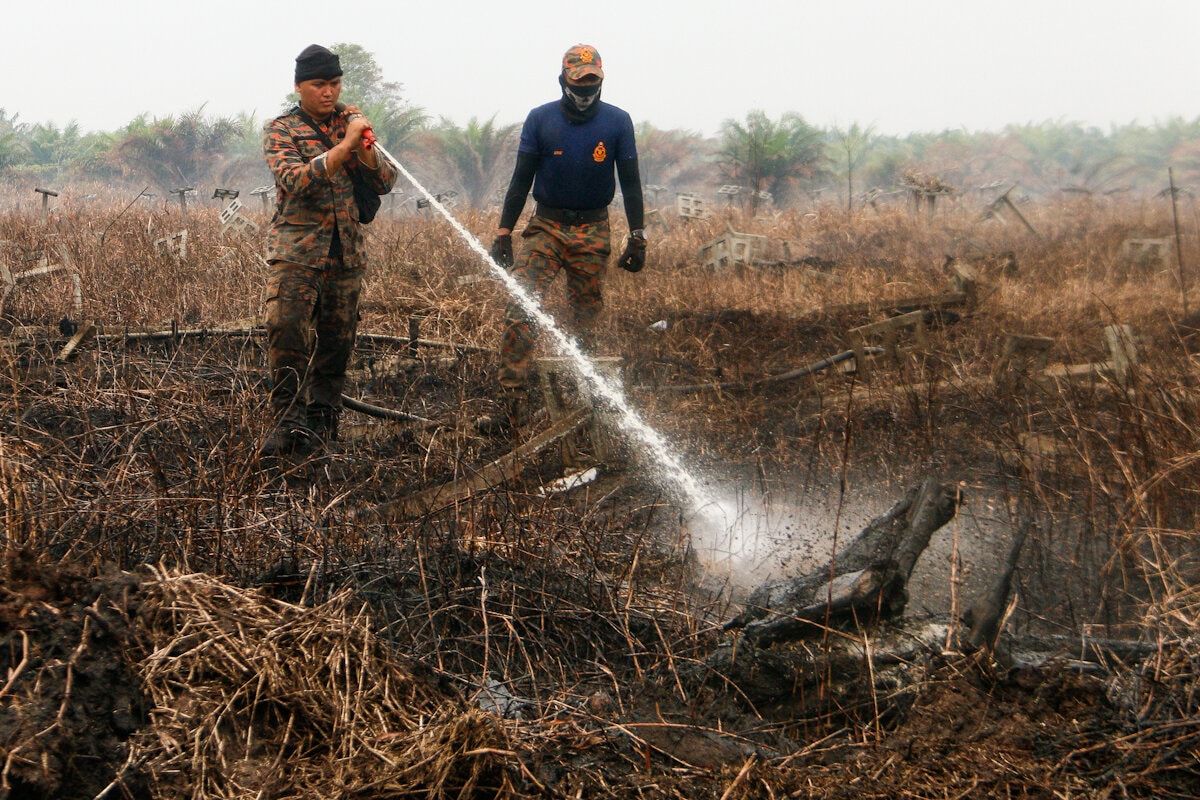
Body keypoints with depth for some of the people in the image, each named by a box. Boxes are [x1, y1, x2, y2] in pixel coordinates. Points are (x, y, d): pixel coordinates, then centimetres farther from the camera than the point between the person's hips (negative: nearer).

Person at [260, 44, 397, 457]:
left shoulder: (352, 121, 12)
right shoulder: (280, 130, 0)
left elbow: (384, 183, 6)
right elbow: (295, 180, -19)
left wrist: (363, 147, -11)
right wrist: (344, 144, -25)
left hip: (347, 253, 4)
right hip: (298, 249, -4)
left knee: (337, 341, 7)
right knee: (286, 326, -21)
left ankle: (322, 420, 20)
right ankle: (289, 421, -17)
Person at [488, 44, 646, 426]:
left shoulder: (617, 122, 0)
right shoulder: (540, 119, -1)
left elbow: (630, 182, 4)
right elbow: (521, 179, 2)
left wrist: (637, 236, -1)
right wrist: (503, 233, -3)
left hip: (593, 232, 1)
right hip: (546, 226, -1)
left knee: (585, 316, 6)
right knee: (520, 308, -16)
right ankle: (512, 395, -17)